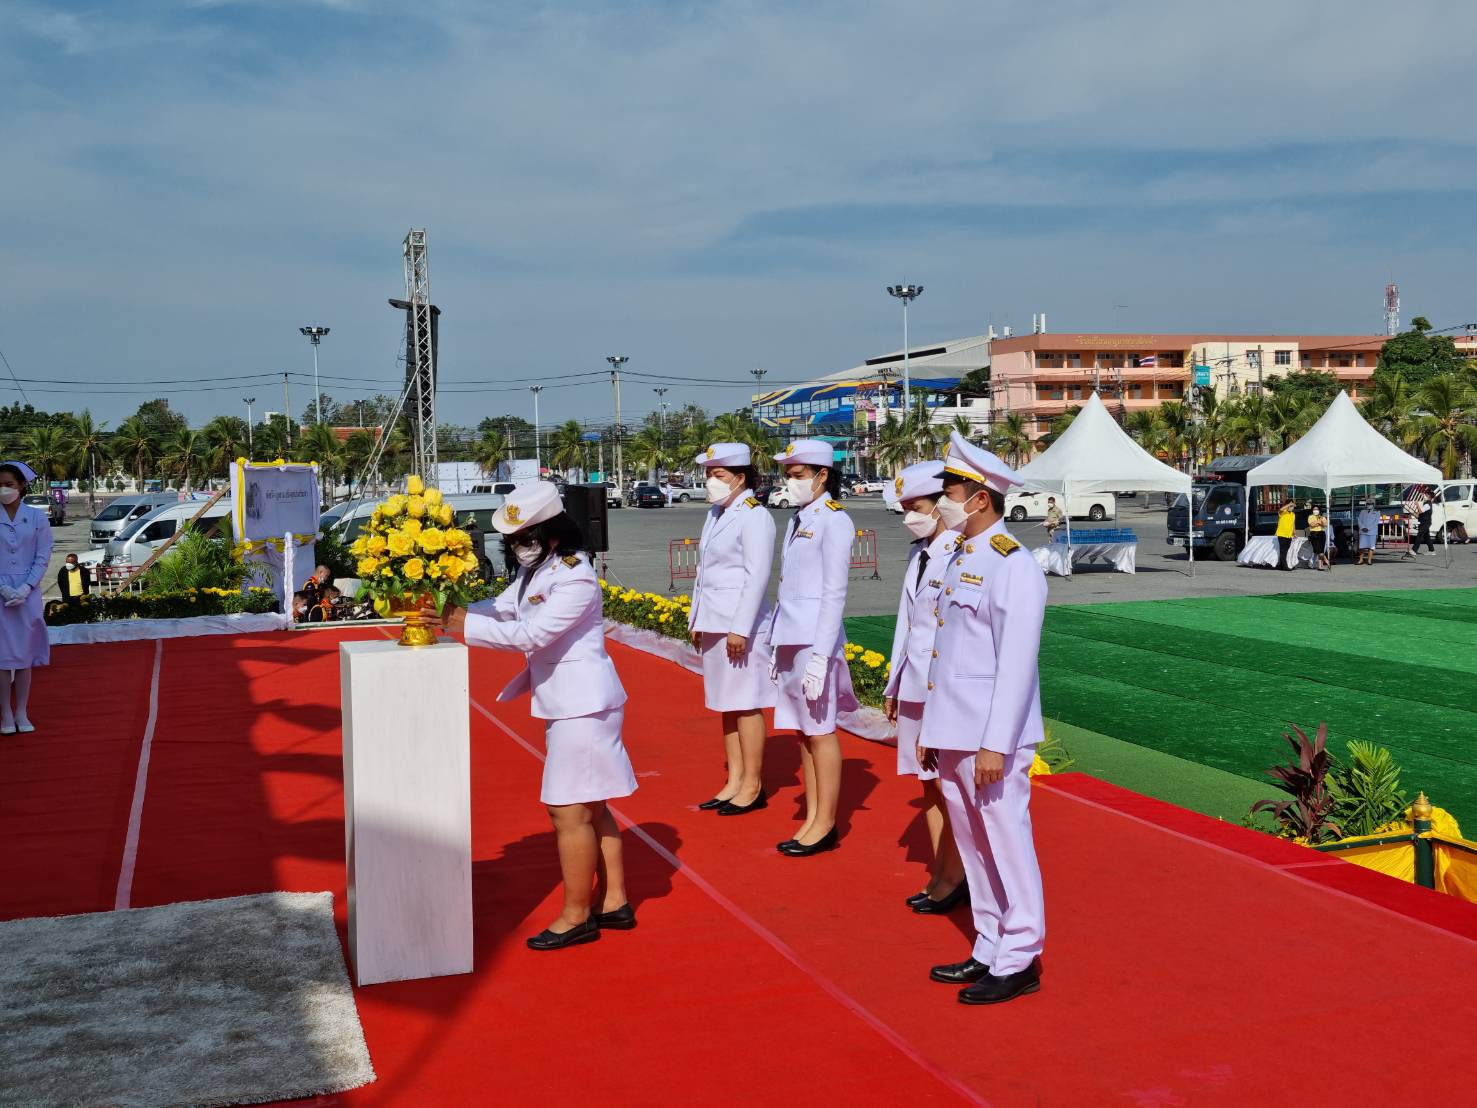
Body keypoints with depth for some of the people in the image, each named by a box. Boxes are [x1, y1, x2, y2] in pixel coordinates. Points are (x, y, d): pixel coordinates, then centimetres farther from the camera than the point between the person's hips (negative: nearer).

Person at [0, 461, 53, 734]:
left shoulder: (37, 517, 0)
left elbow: (43, 558, 0)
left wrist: (25, 588, -11)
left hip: (28, 594, 1)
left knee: (24, 653, 6)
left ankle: (22, 713, 13)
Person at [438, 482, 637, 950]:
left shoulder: (575, 578, -21)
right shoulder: (535, 570, 9)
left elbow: (531, 634, -25)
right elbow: (502, 609, 7)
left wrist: (465, 625, -24)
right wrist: (451, 611, -9)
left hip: (583, 705, -10)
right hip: (564, 703, 10)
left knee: (569, 811, -3)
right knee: (590, 809, 17)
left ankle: (576, 917, 9)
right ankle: (614, 901, 27)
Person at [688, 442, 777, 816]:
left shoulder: (754, 516, -11)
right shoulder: (715, 515, 14)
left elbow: (758, 575, -17)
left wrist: (740, 628, -20)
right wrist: (696, 620, 17)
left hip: (741, 627, -8)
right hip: (713, 626, 9)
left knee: (745, 705, -2)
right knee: (725, 705, 12)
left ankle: (752, 786, 7)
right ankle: (734, 782, 20)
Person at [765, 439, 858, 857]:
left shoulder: (834, 521, -10)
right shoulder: (798, 521, 15)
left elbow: (834, 594, -15)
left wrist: (820, 656, -19)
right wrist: (778, 646, 17)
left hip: (815, 641, -8)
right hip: (790, 639, 8)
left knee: (819, 732, -1)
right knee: (802, 733, 12)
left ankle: (826, 826, 9)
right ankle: (812, 819, 20)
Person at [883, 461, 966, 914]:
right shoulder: (918, 553, 11)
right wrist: (893, 685, 19)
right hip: (916, 684, 9)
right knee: (930, 784, 14)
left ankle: (953, 877, 15)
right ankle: (941, 874, 25)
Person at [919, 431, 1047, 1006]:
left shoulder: (1013, 565, -15)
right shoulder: (960, 558, 13)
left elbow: (1016, 663, -19)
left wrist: (994, 744, -21)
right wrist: (931, 728, 16)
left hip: (990, 741, -9)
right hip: (952, 736, 9)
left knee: (1007, 847, 2)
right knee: (973, 848, 16)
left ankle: (1019, 961, 14)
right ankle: (988, 951, 28)